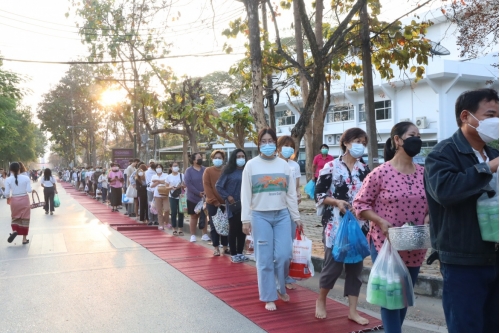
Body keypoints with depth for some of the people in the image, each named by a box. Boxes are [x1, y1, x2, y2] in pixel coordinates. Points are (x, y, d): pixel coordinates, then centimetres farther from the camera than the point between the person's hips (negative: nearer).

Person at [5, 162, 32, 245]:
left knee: (15, 217, 20)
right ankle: (24, 239, 13)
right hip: (24, 199, 0)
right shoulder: (26, 178, -9)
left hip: (14, 200, 0)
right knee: (25, 218, 9)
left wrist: (8, 198, 11)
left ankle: (14, 231, -8)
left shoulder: (8, 180, -8)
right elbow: (29, 190, -11)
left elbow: (7, 193, -9)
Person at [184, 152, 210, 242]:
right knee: (193, 216, 5)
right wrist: (198, 193, -18)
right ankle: (193, 235, 13)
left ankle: (204, 234, 17)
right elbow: (188, 183, -14)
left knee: (204, 216, 8)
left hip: (204, 197, 3)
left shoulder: (204, 169, 6)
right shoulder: (189, 170, -4)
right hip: (193, 198, -3)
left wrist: (206, 191, -16)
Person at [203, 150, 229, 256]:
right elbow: (207, 187, -6)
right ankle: (216, 248, 10)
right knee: (214, 226, 3)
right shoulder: (208, 171, 0)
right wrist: (215, 202, -11)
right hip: (212, 203, -2)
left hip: (225, 203, 2)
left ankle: (225, 247, 16)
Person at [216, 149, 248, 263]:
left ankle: (240, 253, 20)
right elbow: (218, 186, -1)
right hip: (234, 205, -4)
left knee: (243, 229, 8)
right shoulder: (229, 171, -2)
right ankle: (233, 254, 10)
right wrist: (228, 197, -8)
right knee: (233, 229, 2)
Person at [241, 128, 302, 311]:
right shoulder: (251, 165, -1)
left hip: (282, 215, 2)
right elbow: (246, 194, -1)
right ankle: (269, 297, 15)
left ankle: (280, 288, 26)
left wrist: (296, 217, 9)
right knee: (265, 259, 2)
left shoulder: (284, 165, 7)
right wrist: (245, 219, -6)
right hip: (260, 216, -2)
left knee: (284, 255, 0)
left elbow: (291, 193, 10)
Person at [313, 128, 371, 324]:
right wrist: (336, 201, -19)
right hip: (335, 224, -5)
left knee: (355, 266, 8)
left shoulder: (365, 169, 9)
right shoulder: (331, 167, -4)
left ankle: (353, 311, 18)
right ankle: (321, 300, 25)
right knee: (333, 265, -1)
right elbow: (318, 194, -4)